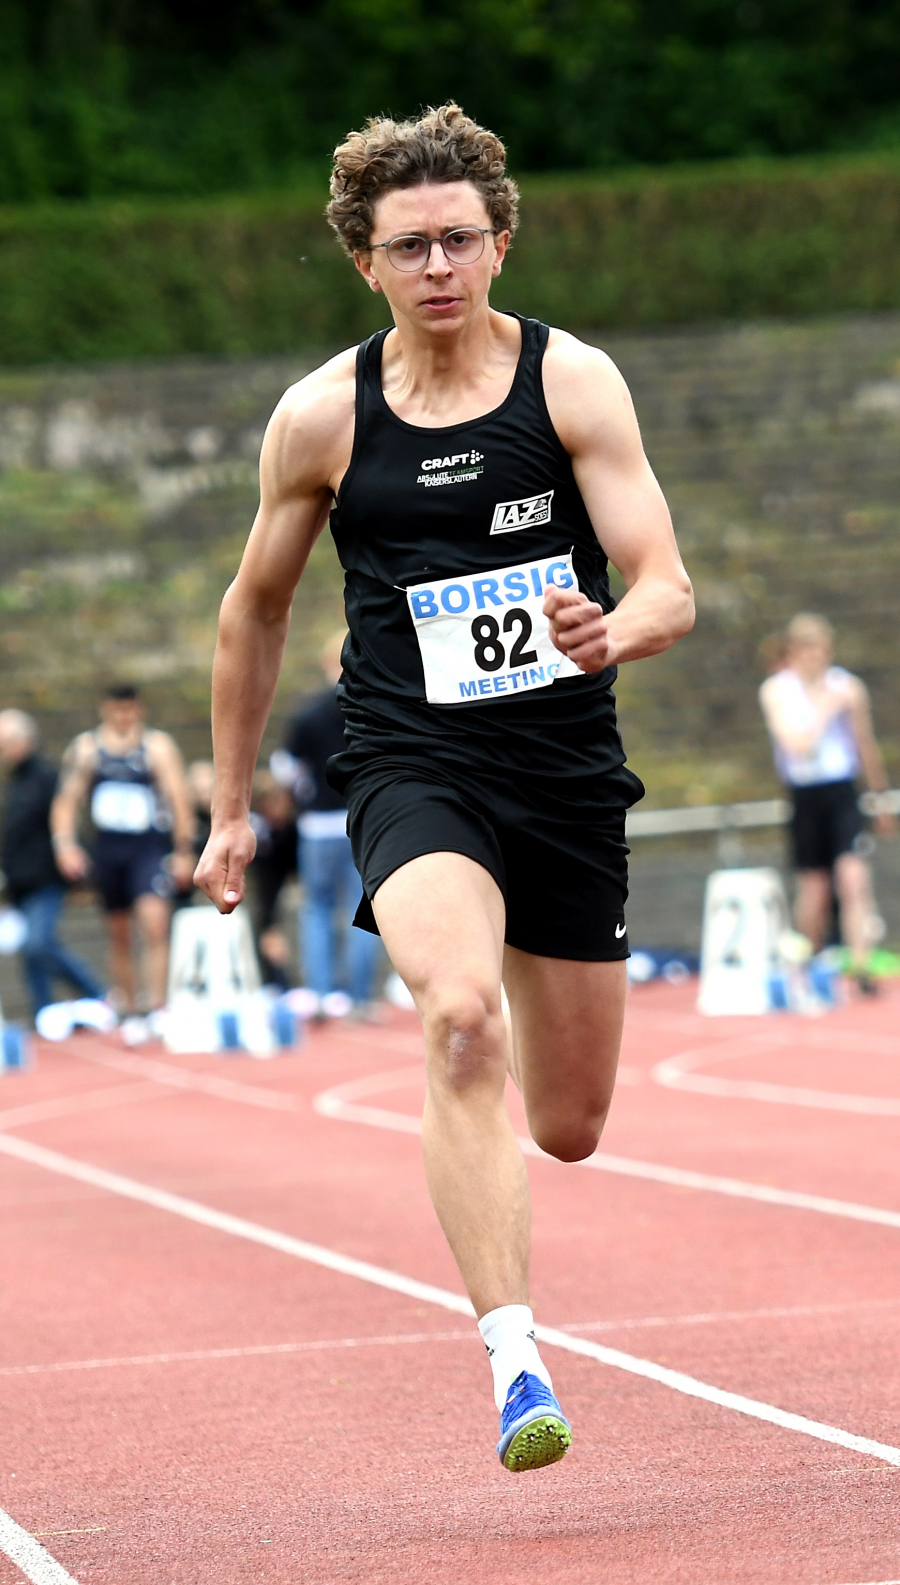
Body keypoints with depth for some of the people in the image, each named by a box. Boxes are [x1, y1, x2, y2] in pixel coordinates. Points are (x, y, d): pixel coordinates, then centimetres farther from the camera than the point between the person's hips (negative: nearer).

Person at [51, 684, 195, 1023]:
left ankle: (156, 1002, -23)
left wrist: (184, 852, -4)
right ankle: (125, 1004, 20)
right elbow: (67, 800, 11)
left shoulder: (158, 747, -2)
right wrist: (65, 844, -3)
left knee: (154, 922, -20)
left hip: (150, 848, -3)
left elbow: (179, 799, -2)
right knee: (118, 934, 9)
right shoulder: (85, 749, 7)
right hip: (107, 850, 4)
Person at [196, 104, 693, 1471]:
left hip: (567, 770, 1)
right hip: (413, 768, -1)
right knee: (461, 1016, -31)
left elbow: (670, 590, -8)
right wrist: (232, 811, 17)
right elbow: (256, 610, 14)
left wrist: (613, 632, -32)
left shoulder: (572, 383, -3)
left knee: (570, 1129, 11)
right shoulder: (322, 418, 0)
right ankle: (515, 1360, -33)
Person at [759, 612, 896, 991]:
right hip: (803, 798, 0)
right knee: (813, 888, 5)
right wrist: (827, 707, -18)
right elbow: (797, 743, -15)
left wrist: (882, 803, 21)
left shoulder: (849, 688, 3)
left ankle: (859, 967, -23)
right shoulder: (776, 691, -2)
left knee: (854, 877, -17)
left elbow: (867, 748, 14)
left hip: (842, 793, 0)